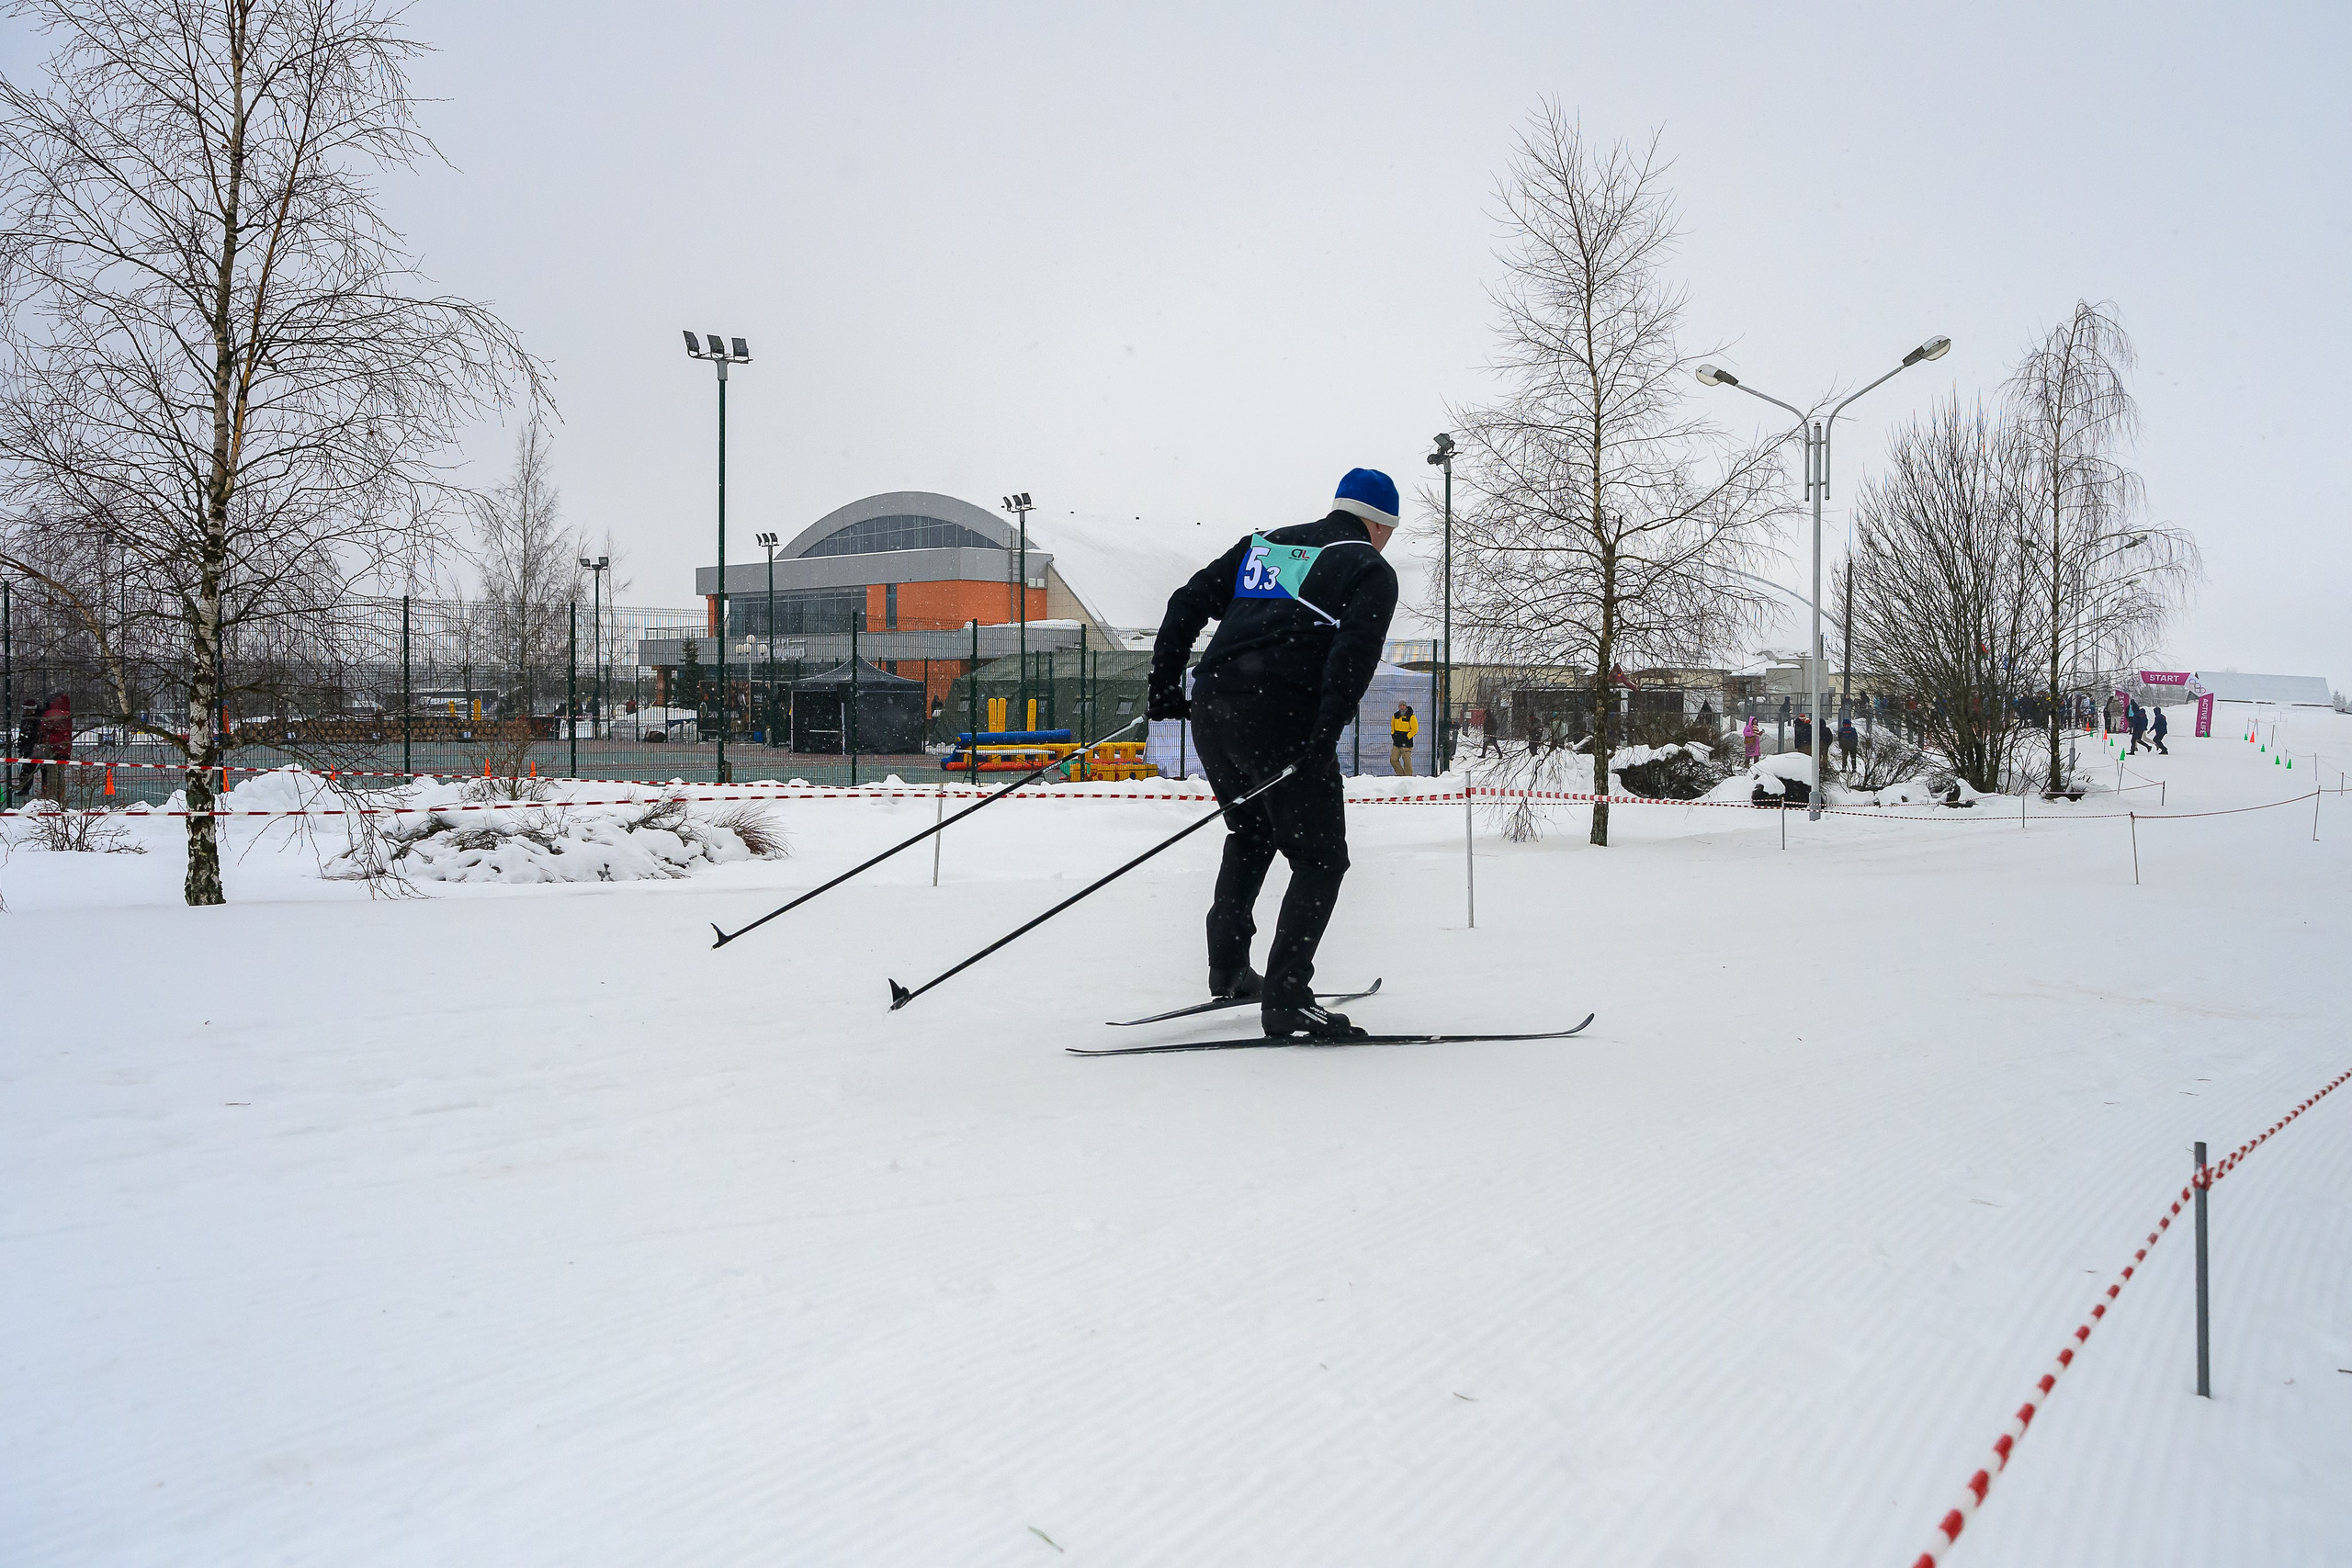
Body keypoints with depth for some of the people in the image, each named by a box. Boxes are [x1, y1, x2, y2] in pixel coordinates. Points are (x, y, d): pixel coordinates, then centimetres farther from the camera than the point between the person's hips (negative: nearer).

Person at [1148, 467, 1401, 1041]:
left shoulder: (1261, 544, 26)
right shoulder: (1370, 569, 9)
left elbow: (1188, 603, 20)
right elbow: (1355, 647, -10)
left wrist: (1164, 685, 20)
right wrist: (1328, 731, -18)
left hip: (1209, 709, 7)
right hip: (1281, 717, -6)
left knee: (1251, 835, 27)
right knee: (1320, 859, 4)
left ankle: (1228, 969, 30)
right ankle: (1286, 999, -4)